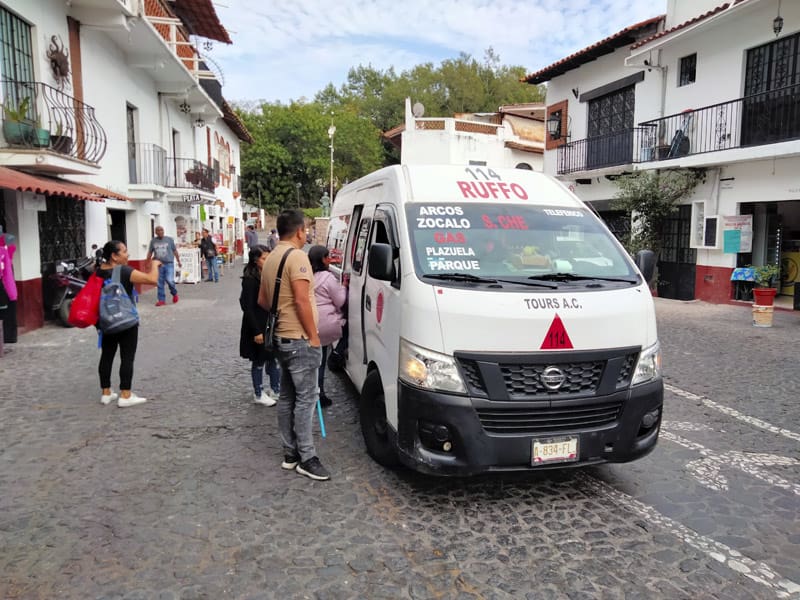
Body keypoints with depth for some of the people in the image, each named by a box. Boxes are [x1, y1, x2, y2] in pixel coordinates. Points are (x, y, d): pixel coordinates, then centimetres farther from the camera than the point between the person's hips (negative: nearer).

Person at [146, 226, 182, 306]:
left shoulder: (169, 239, 2)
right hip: (158, 264, 2)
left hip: (169, 264, -2)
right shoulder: (153, 241, 6)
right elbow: (150, 253, 12)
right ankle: (161, 300, 11)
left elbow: (175, 251, 7)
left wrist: (178, 261, 8)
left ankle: (174, 293, 13)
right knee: (159, 283, 2)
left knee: (169, 280, -15)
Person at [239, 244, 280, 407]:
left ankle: (275, 390, 27)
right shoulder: (250, 279, -16)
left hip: (270, 324, 7)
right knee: (259, 361, 7)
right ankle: (258, 394, 23)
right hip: (257, 326, -6)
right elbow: (247, 307, -17)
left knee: (273, 358, 13)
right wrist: (256, 331, -18)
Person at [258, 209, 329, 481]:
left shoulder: (271, 259, 15)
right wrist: (313, 336, -16)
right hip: (299, 339, -10)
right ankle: (306, 458, 1)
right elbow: (302, 300, -22)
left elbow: (262, 300, 20)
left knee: (287, 397, 13)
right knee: (306, 398, -4)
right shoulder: (297, 257, -16)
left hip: (282, 337, 10)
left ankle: (290, 453, 21)